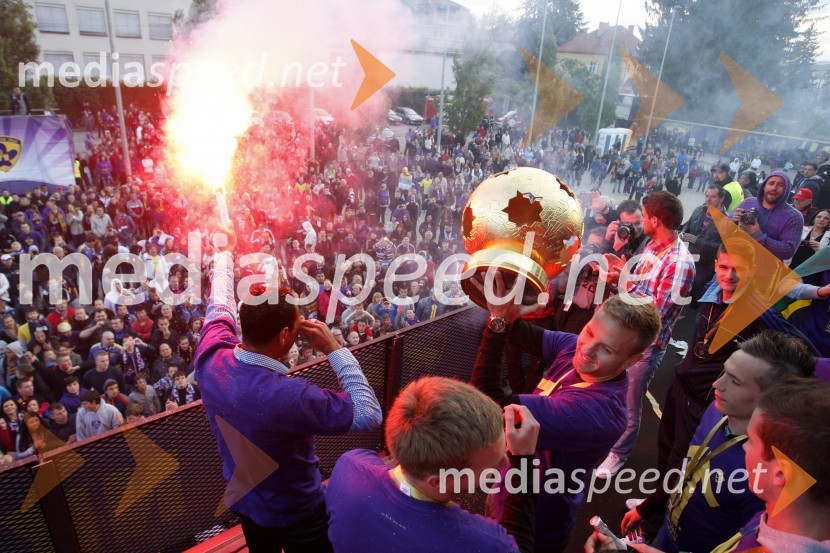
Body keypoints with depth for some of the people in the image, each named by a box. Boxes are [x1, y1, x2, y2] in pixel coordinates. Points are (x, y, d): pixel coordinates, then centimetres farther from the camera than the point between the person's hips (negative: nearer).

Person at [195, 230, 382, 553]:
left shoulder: (210, 359, -24)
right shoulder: (290, 396, -42)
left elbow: (220, 306, -3)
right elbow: (369, 416, -31)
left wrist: (225, 253, 13)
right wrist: (334, 349, -29)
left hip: (243, 501, 6)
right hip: (296, 514, -6)